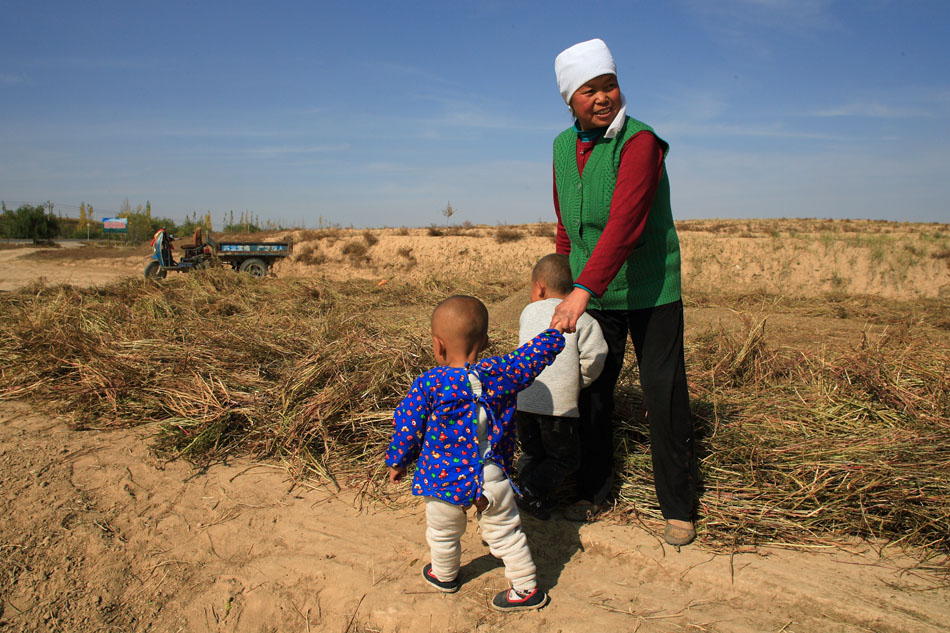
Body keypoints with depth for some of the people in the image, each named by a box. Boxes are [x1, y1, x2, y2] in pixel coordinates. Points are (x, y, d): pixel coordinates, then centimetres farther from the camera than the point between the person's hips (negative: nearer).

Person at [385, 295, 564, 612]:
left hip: (446, 479, -1)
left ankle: (444, 575, 48)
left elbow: (407, 428, -7)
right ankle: (527, 588, 30)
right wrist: (558, 329, 23)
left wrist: (396, 462, 11)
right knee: (506, 531, 19)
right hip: (494, 477, 2)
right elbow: (544, 348, 2)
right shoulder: (502, 372, -11)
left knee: (443, 533, 25)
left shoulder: (427, 386, -18)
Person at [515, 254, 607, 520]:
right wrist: (580, 381, 13)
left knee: (531, 452, 22)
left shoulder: (529, 311, 12)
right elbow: (594, 357, -4)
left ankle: (526, 487, 9)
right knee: (564, 457, 10)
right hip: (559, 403, -3)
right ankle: (534, 493, -5)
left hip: (522, 398, 4)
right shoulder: (583, 318, 2)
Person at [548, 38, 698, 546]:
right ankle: (592, 491, 27)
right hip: (590, 294, 5)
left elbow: (625, 222, -31)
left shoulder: (640, 142, -18)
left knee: (665, 398, 0)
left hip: (650, 293, -5)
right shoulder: (563, 146, 4)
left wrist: (583, 288, -39)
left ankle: (677, 508, 15)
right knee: (591, 394, 10)